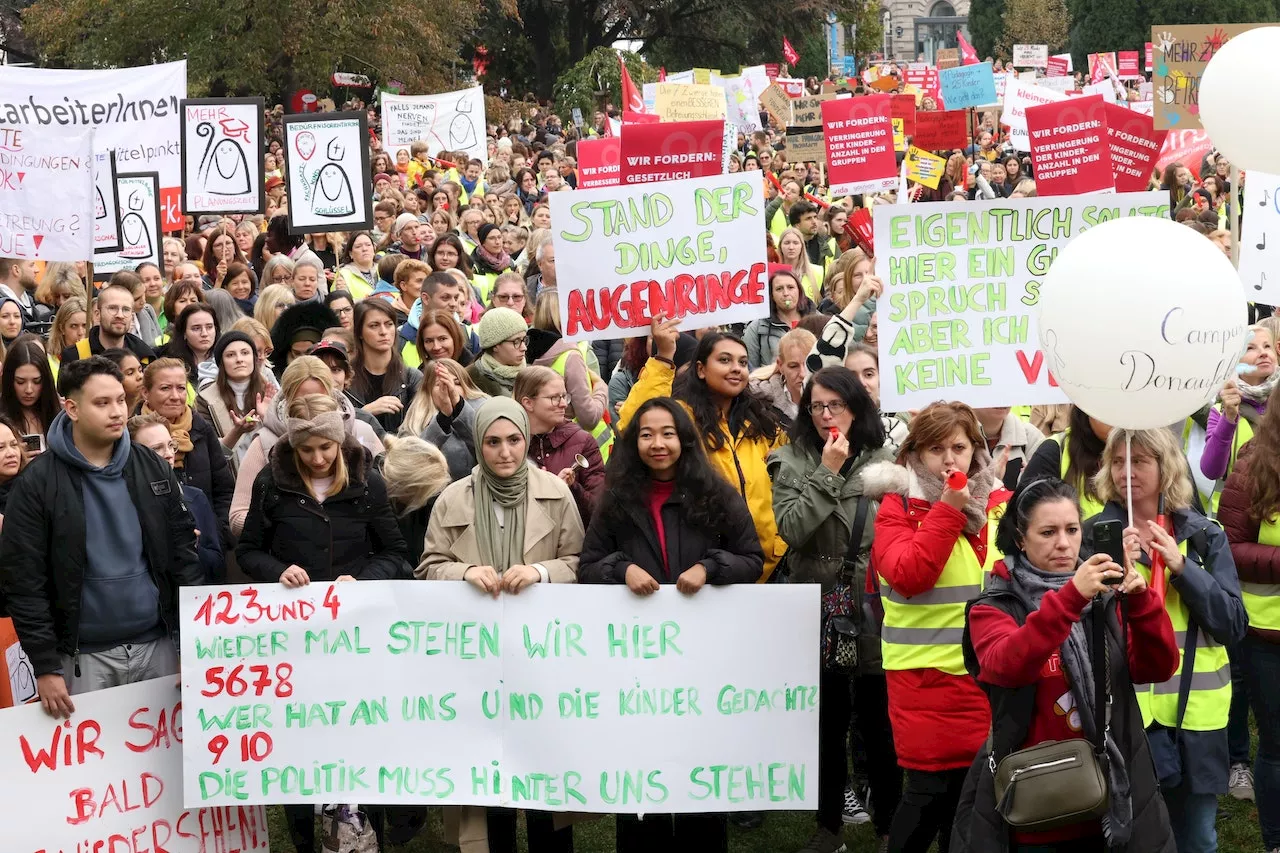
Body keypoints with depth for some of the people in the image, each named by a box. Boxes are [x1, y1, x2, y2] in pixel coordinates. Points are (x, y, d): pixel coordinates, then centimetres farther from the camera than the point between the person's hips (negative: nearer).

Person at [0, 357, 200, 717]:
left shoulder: (153, 467, 4)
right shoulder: (37, 484, -7)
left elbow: (183, 551, 8)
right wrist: (45, 666, -11)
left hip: (157, 645, 3)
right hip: (84, 656, -3)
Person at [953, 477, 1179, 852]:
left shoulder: (1106, 598, 6)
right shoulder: (993, 609, -4)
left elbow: (1159, 667, -5)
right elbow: (1006, 666, -25)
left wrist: (1141, 600, -21)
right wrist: (1069, 598, -35)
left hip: (1108, 800, 3)